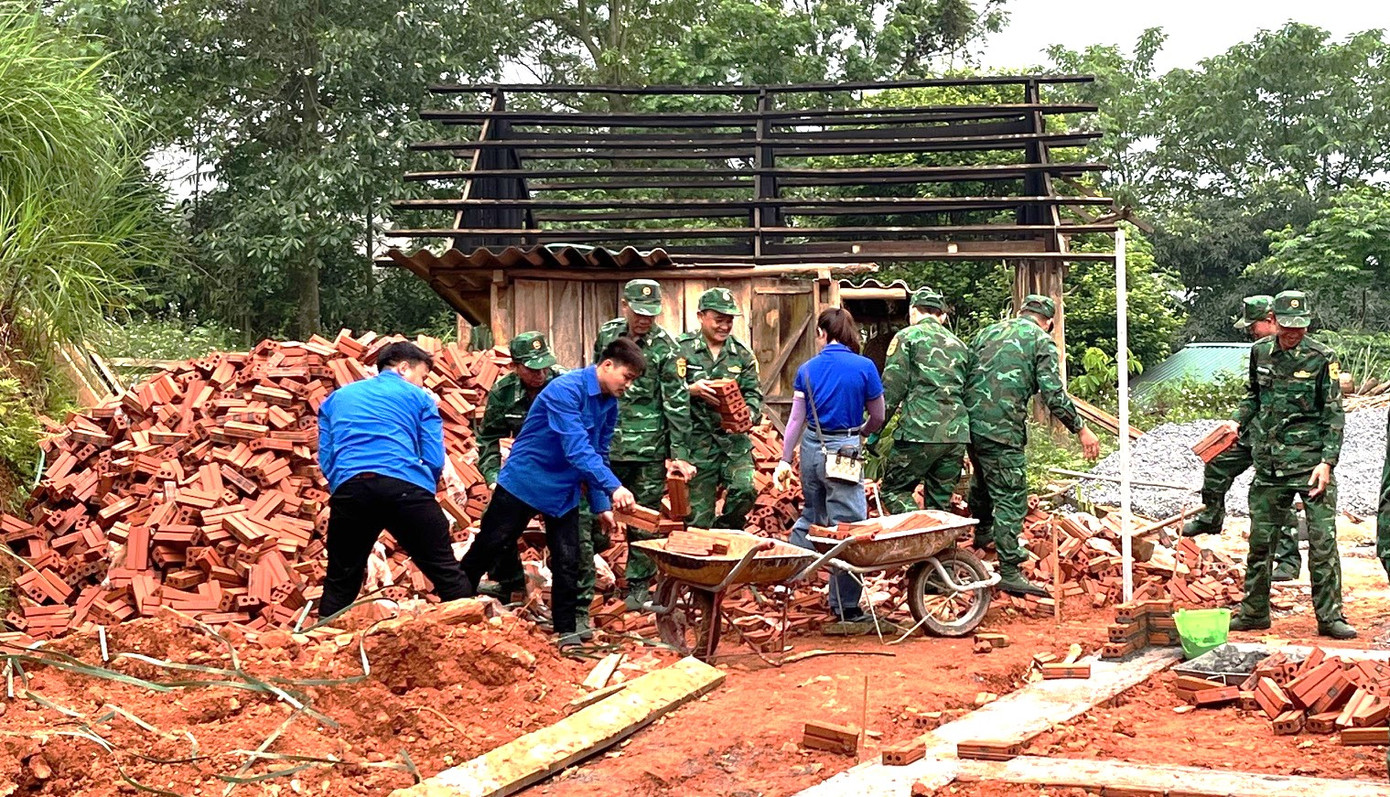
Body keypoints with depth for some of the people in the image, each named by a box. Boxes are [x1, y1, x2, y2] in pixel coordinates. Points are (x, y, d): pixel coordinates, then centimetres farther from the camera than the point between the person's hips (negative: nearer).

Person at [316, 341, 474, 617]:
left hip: (349, 490, 3)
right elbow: (434, 461, 9)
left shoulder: (336, 398, 28)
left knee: (340, 584, 17)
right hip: (406, 488, -3)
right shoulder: (419, 398, 18)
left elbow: (326, 459, 19)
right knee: (447, 574, 4)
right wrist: (422, 496, 26)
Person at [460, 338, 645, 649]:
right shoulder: (565, 390, -25)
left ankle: (566, 631, 15)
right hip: (524, 480, -7)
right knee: (487, 548, 4)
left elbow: (598, 456, 10)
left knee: (567, 562, 4)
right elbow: (577, 449, -35)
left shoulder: (609, 405, 0)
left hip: (563, 491, 7)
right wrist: (613, 487, -41)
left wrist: (601, 504, 3)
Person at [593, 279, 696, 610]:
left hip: (648, 448, -3)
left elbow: (678, 404, -8)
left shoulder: (666, 348, -7)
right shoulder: (607, 334, 5)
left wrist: (680, 454, -12)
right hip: (605, 443, 3)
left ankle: (638, 586, 16)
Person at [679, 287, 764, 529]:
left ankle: (725, 531, 10)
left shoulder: (742, 353, 10)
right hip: (697, 439, -2)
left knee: (745, 489, -18)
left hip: (734, 438, 2)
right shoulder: (682, 348, -1)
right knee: (698, 514, 0)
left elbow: (753, 393, 7)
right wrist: (692, 390, -20)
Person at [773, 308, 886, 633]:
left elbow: (797, 418, 4)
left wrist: (785, 459, 11)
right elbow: (877, 417, 2)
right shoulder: (864, 367, -6)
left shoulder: (807, 369, 2)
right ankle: (845, 612, 4)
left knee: (811, 516, 24)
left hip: (812, 447, 4)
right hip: (843, 451, -4)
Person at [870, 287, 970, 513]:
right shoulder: (959, 345, 22)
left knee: (893, 490, 5)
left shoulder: (907, 337, 3)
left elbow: (891, 390, -5)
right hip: (957, 435, 6)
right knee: (939, 503, 12)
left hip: (919, 432, -6)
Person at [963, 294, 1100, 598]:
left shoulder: (987, 332, 18)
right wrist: (1081, 430, -2)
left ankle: (982, 533, 53)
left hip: (970, 422, 7)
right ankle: (1009, 572, -4)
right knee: (1011, 498, -2)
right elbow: (1053, 394, -10)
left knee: (983, 479, 31)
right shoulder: (1041, 341, 0)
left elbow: (962, 374, 18)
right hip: (1002, 429, -7)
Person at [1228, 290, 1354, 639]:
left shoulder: (1322, 358, -7)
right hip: (1268, 462, 4)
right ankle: (1254, 612, 21)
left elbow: (1334, 415, -6)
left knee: (1322, 539, -5)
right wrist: (1238, 422, 6)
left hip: (1310, 461, -4)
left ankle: (1330, 616, 4)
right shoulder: (1260, 352, 6)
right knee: (1260, 538, 9)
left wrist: (1327, 461, -14)